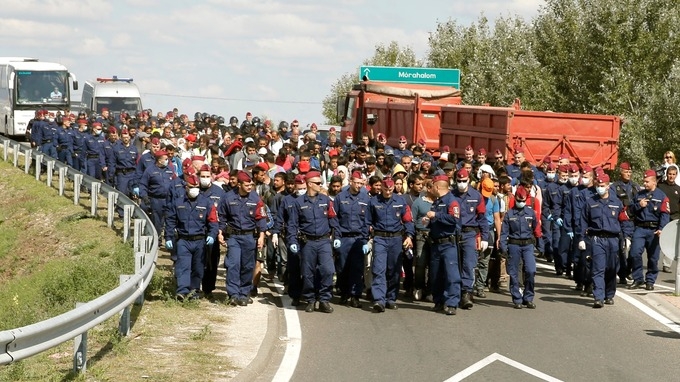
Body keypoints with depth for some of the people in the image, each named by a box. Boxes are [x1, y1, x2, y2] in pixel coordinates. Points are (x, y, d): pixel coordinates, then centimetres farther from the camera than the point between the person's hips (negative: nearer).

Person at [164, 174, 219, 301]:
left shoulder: (207, 203, 4)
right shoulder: (177, 203, 7)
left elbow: (213, 221, 2)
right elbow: (170, 221, 10)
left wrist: (211, 235, -13)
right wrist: (168, 238, 3)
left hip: (200, 241, 0)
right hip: (183, 241, 0)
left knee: (198, 268, 8)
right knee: (183, 266, -13)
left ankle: (194, 290, 20)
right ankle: (182, 291, -21)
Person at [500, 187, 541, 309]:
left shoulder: (531, 212, 6)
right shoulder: (509, 214, 3)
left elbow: (536, 228, 15)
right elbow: (504, 232, 1)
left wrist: (537, 239, 11)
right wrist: (503, 246, -7)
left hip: (528, 245, 0)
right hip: (514, 245, 0)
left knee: (531, 271, -12)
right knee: (514, 274, 3)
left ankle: (528, 298, 2)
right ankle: (517, 300, 12)